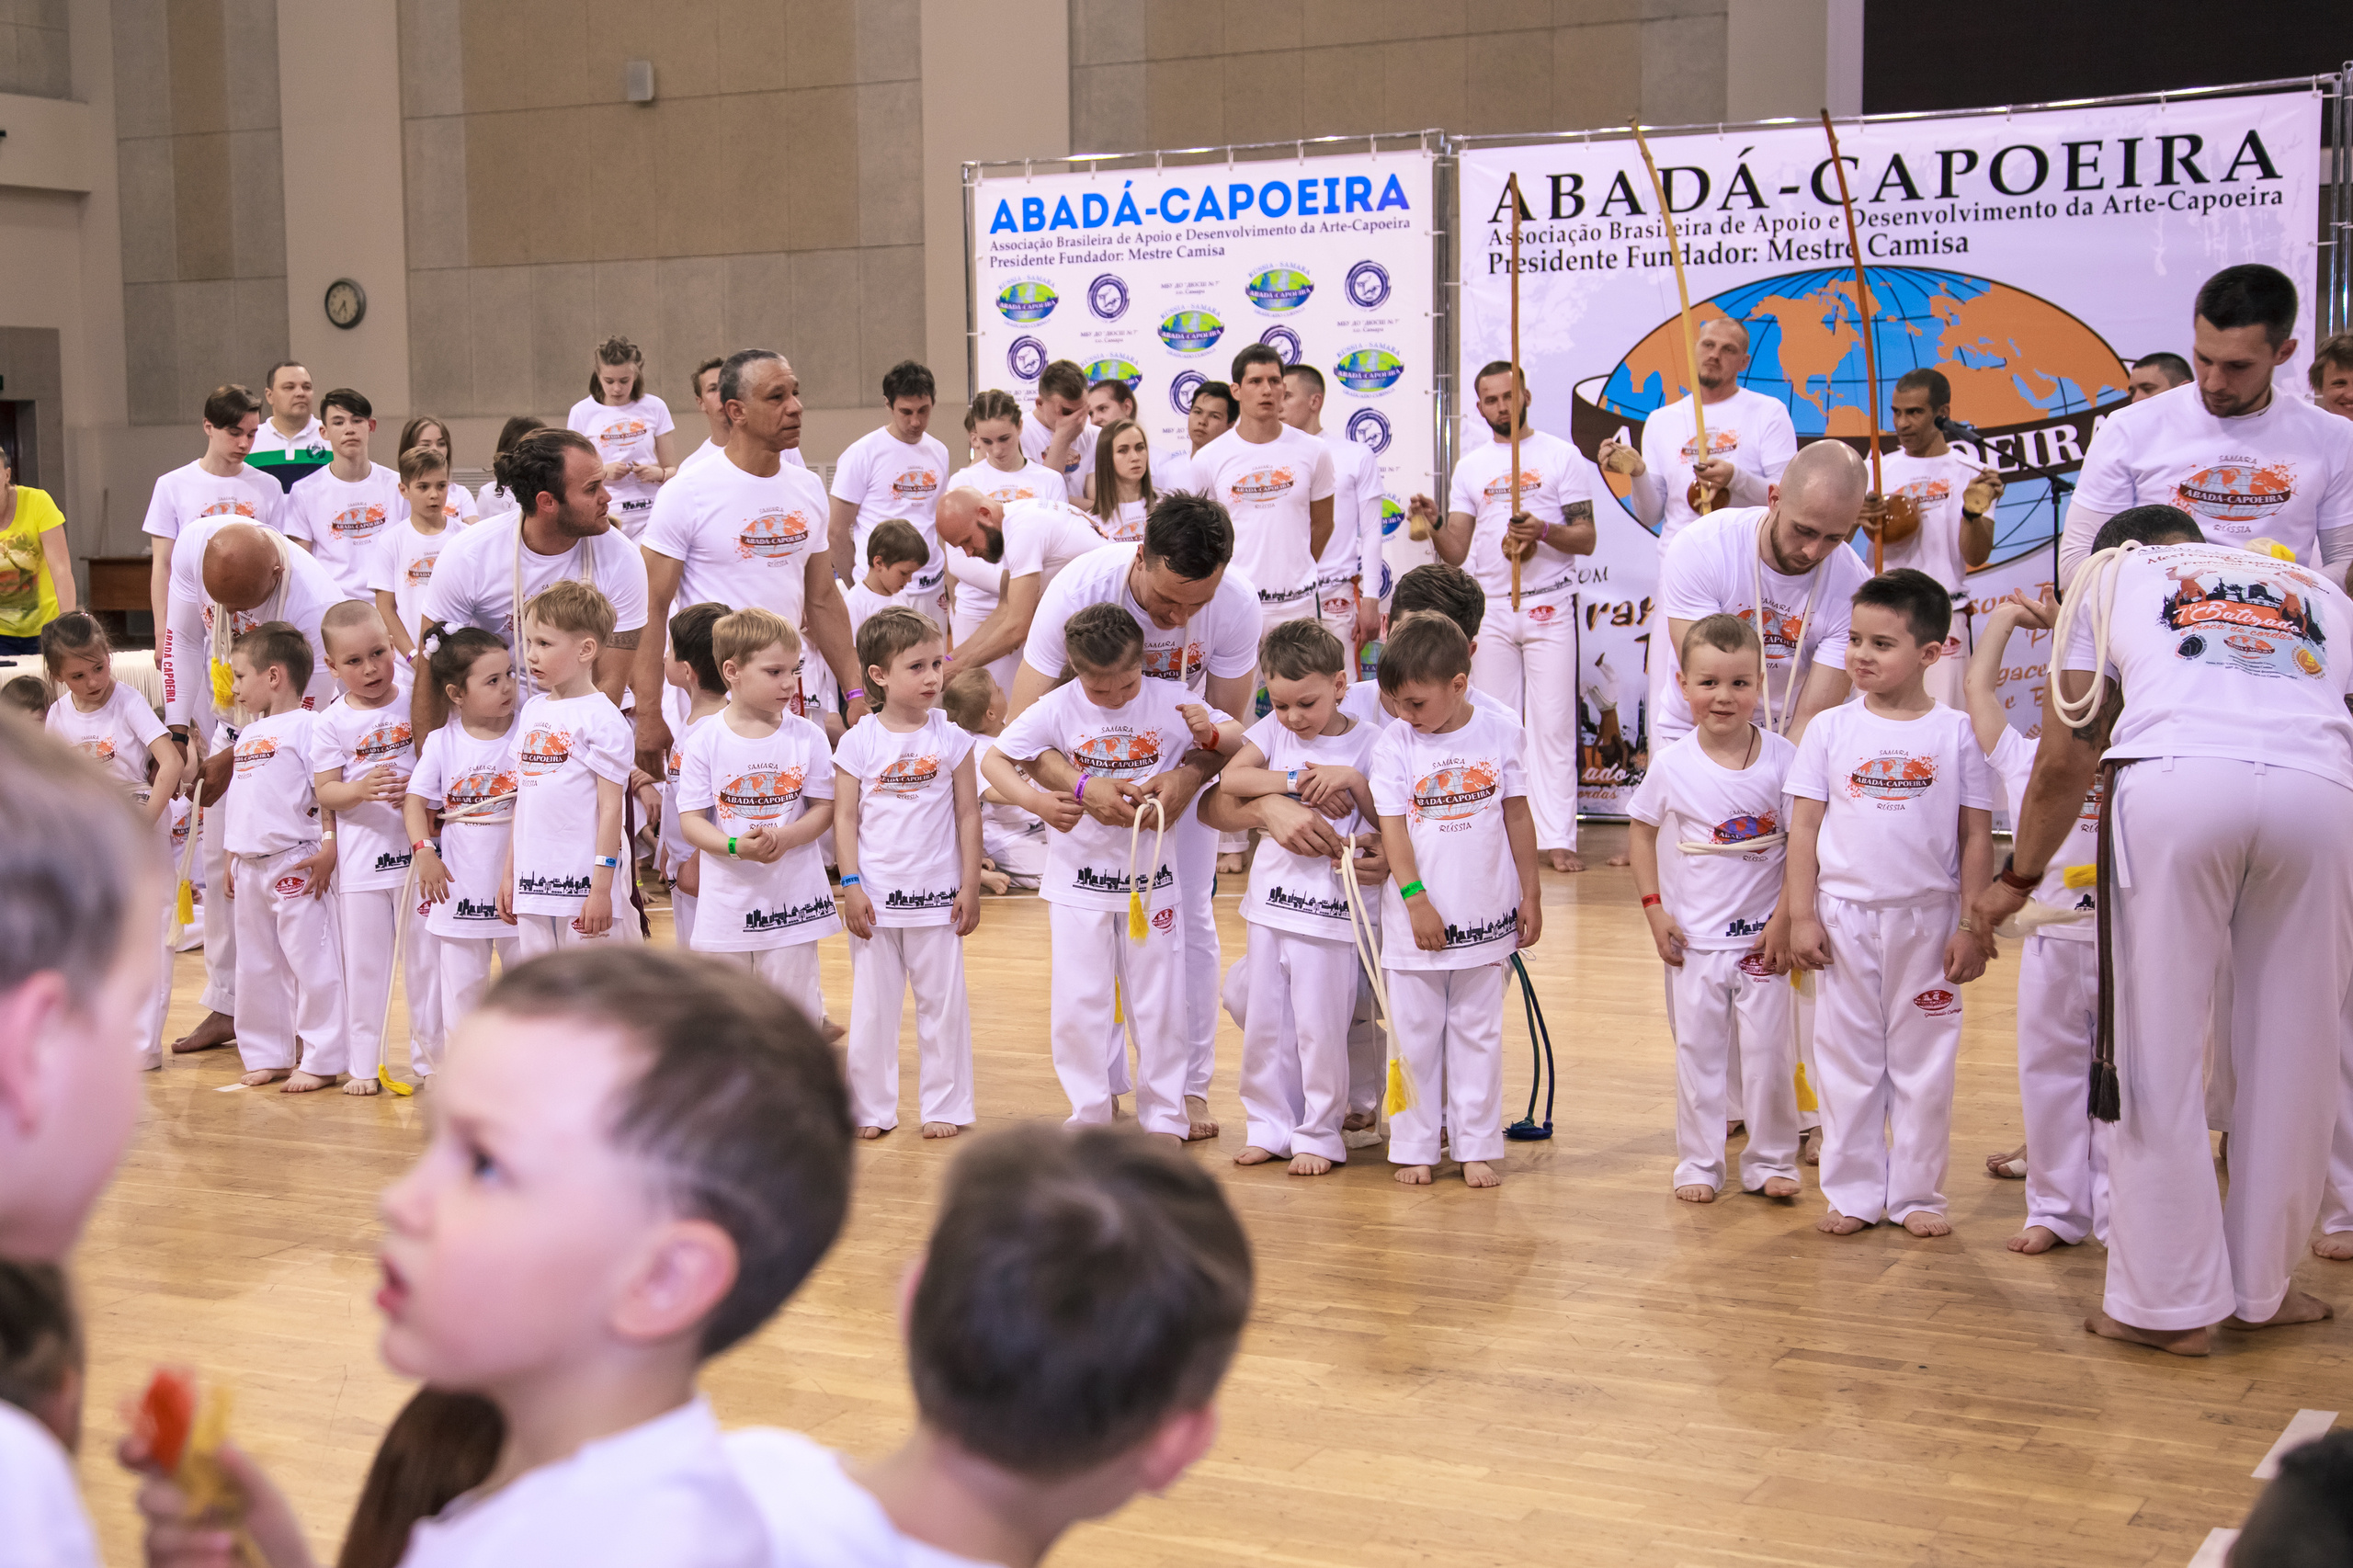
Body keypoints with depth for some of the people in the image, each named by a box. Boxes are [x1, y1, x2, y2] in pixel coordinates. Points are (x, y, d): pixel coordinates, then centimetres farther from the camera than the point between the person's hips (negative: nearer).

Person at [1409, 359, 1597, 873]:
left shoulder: (1562, 456, 2)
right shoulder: (1470, 466, 12)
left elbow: (1586, 540, -1)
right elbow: (1457, 553, 9)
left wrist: (1544, 531, -20)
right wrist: (1433, 525, -11)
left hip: (1549, 606, -3)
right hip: (1490, 608, 3)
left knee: (1552, 725, -5)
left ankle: (1556, 838, -4)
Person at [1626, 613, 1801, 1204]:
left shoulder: (1782, 759, -9)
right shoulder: (1672, 765, -6)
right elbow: (1643, 829, 7)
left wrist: (1786, 921, -10)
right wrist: (1654, 908, 0)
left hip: (1763, 935, -1)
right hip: (1694, 938, 1)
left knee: (1768, 1051, 5)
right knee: (1698, 1052, 9)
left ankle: (1770, 1161, 20)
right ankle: (1698, 1165, 19)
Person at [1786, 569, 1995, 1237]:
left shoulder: (1956, 733, -2)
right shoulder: (1831, 729, 1)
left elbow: (1976, 837, 0)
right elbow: (1804, 827, 2)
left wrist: (1973, 926, -3)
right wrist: (1801, 917, -3)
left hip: (1927, 919, -1)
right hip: (1845, 916, 1)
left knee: (1924, 1059, 7)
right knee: (1847, 1057, 7)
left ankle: (1917, 1193, 18)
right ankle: (1853, 1191, 17)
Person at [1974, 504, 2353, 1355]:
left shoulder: (2112, 574, 28)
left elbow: (2064, 759, 22)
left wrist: (2018, 878, 33)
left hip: (2175, 778, -2)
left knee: (2164, 1054, 5)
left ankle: (2171, 1301, 8)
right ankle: (2260, 1289, 22)